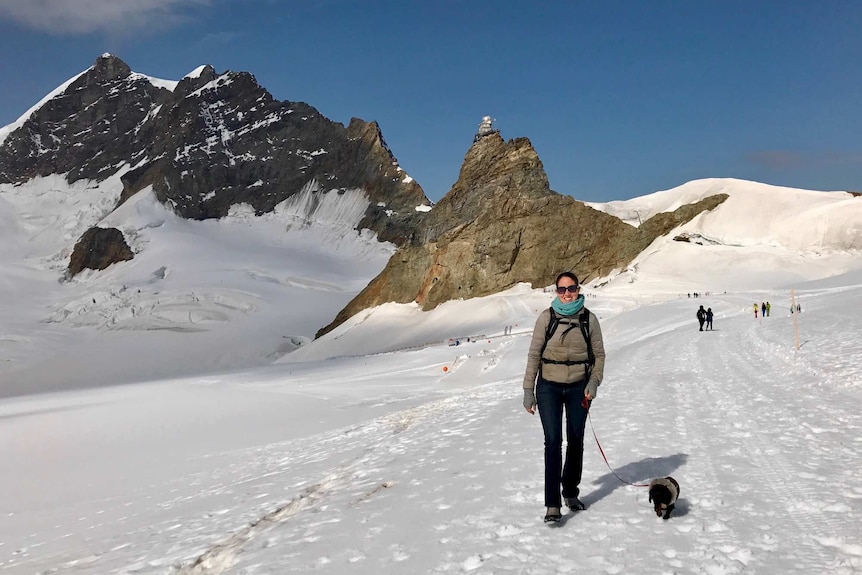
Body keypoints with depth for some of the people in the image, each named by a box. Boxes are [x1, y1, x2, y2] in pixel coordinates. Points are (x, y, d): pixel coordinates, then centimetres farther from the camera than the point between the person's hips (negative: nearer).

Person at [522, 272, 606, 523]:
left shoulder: (589, 319, -1)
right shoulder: (546, 317, -5)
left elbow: (599, 354, 7)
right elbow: (534, 354, -2)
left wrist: (594, 382, -8)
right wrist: (528, 390, -5)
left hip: (579, 387, 2)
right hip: (549, 387, -2)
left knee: (575, 441, 12)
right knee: (553, 441, -10)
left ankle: (571, 493, 31)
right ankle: (553, 504, -9)